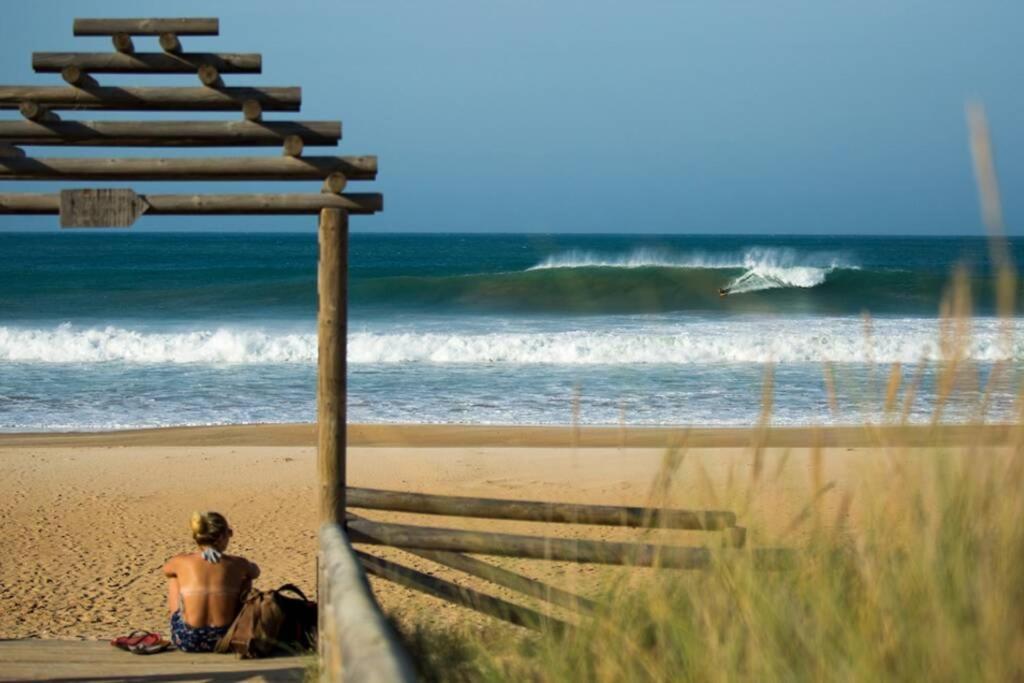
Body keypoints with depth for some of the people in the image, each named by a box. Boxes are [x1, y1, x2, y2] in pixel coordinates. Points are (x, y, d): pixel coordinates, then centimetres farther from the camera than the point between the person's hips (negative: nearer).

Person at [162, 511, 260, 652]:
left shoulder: (182, 562, -7)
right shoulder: (237, 564, -5)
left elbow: (166, 570, 20)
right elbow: (255, 571, 21)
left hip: (187, 642, 0)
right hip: (225, 641, 0)